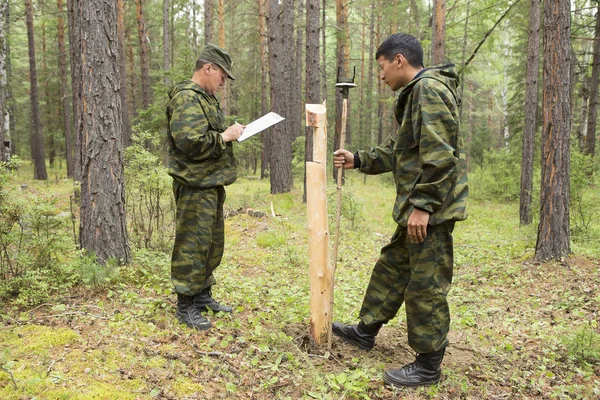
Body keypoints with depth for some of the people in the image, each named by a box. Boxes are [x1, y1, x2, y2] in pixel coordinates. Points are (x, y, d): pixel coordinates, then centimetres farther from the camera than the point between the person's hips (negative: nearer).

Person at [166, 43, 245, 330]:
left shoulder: (205, 97, 20)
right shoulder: (187, 98, -14)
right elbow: (189, 142, -27)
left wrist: (230, 133, 11)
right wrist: (224, 137, -16)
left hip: (212, 183, 11)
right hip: (195, 186, -11)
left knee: (212, 243, 17)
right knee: (192, 245, -4)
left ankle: (203, 294, 30)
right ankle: (185, 306, 8)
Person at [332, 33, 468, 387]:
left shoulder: (429, 89, -15)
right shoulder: (415, 94, 18)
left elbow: (439, 156, -23)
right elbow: (399, 153, 24)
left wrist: (423, 205, -23)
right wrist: (358, 160, 23)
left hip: (432, 210, -11)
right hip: (416, 208, 11)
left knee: (425, 285, -1)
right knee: (391, 267, 20)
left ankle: (428, 366, 14)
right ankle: (366, 331, 36)